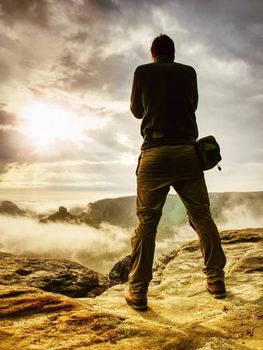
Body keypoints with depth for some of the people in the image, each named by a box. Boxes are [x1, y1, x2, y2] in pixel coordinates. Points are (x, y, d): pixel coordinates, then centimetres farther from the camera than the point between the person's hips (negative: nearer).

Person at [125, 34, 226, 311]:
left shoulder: (142, 72, 9)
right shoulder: (188, 72, 14)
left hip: (154, 153, -1)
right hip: (187, 151, 2)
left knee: (146, 222, 1)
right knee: (202, 217, 10)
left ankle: (138, 292, 3)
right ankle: (216, 281, 16)